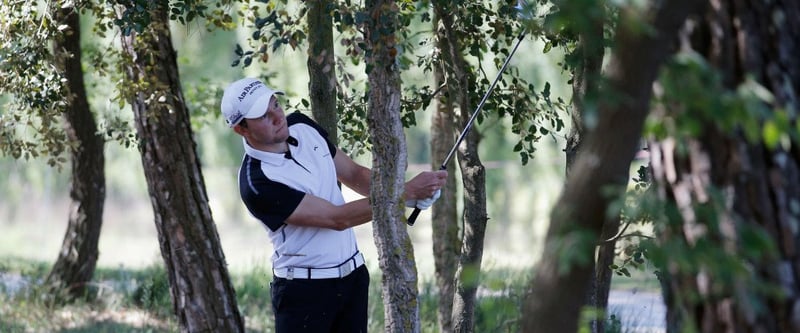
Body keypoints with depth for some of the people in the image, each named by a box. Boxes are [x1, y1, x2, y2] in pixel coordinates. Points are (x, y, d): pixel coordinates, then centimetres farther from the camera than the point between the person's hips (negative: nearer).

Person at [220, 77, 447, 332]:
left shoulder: (303, 126, 0)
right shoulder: (257, 184, -23)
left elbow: (353, 173, 11)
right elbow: (339, 218, -22)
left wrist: (409, 192, -7)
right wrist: (408, 192, -21)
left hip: (353, 275, 7)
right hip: (304, 290, -7)